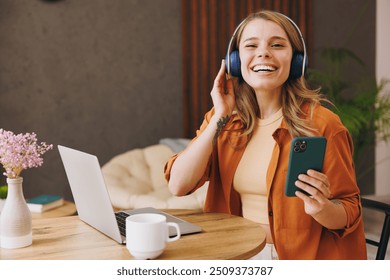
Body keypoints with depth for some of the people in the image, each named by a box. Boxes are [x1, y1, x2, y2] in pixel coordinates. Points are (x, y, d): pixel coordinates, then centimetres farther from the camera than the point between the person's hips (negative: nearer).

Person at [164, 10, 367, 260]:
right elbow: (178, 186, -7)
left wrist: (320, 208, -24)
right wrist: (220, 118, -9)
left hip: (302, 258, -3)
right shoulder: (222, 120, 4)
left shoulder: (322, 124, -9)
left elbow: (350, 214, -3)